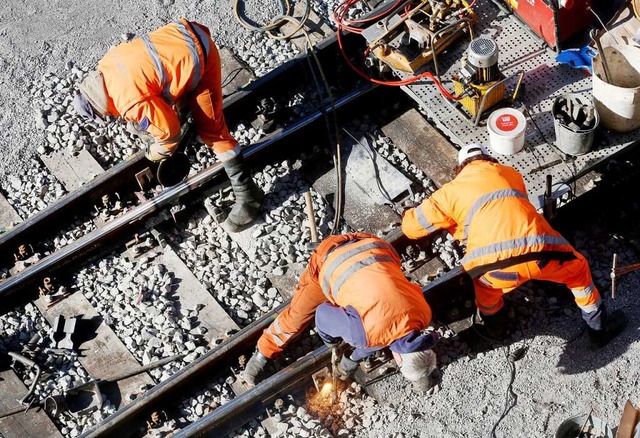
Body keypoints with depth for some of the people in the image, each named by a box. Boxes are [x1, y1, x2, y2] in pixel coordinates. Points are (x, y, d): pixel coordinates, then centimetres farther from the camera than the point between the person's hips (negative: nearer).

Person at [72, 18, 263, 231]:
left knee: (210, 128, -4)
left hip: (197, 58, -8)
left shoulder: (131, 103, -23)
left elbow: (169, 131, -12)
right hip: (181, 32, 8)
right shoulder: (106, 64, 2)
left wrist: (156, 154, 9)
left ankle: (247, 194, 0)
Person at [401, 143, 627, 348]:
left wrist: (407, 215, 53)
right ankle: (599, 328, 45)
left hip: (497, 264, -1)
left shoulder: (452, 190, 23)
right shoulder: (510, 173, 30)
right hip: (540, 253, 1)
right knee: (577, 267, 33)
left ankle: (493, 323, 53)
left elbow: (412, 227, 30)